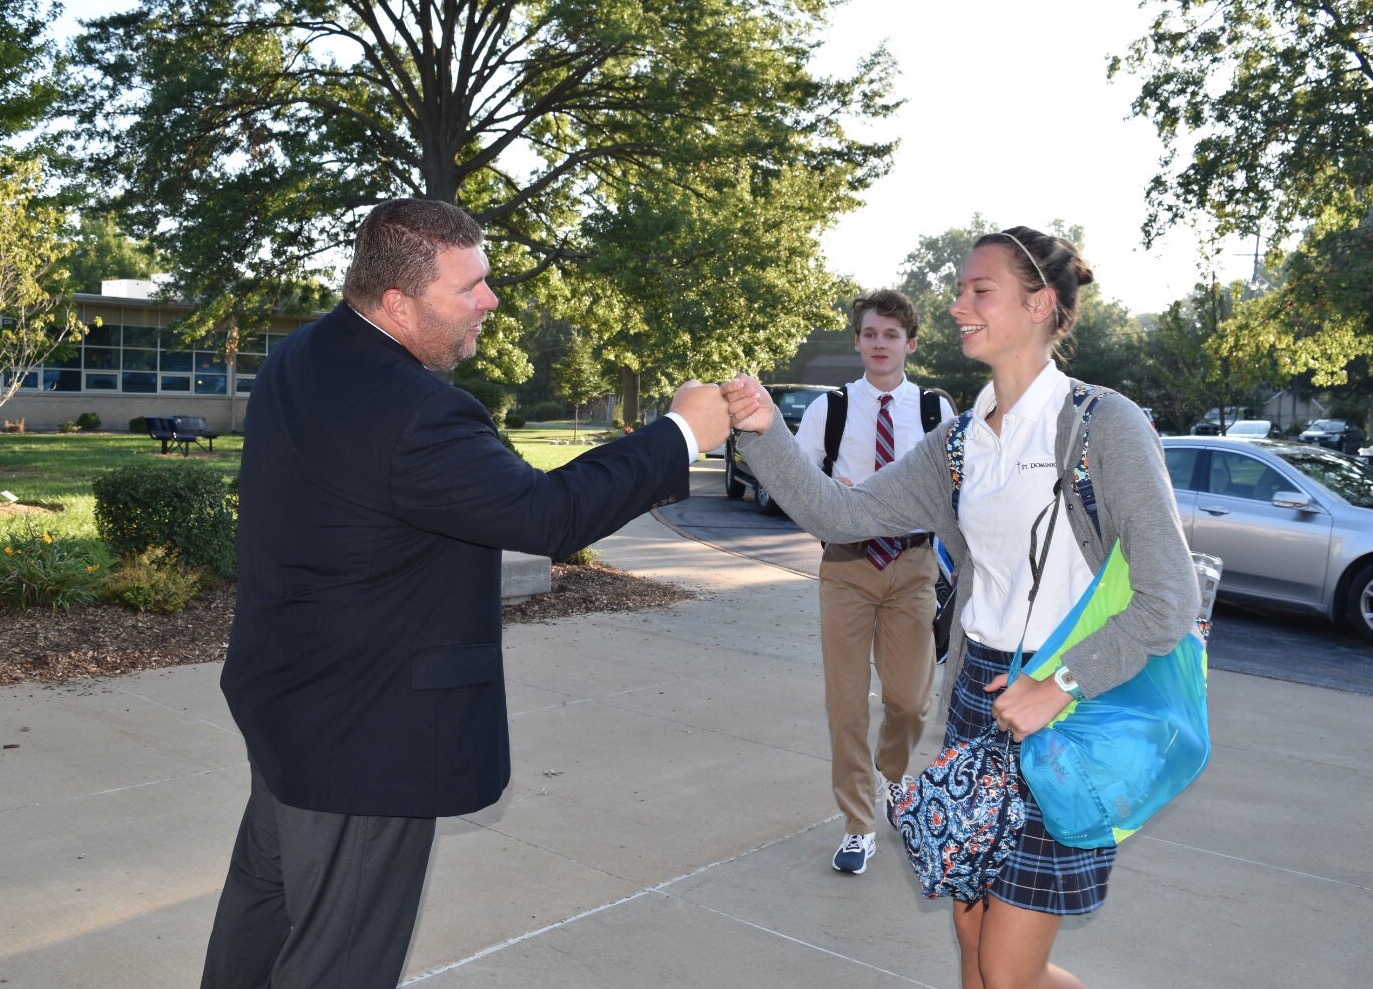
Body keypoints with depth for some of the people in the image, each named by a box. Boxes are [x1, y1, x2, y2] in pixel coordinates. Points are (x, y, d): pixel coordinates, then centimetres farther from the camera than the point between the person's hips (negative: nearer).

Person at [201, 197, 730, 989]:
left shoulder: (300, 359, 2)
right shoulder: (410, 413, -29)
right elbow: (549, 515, -26)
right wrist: (681, 433, -18)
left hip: (287, 699, 10)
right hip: (365, 733, -10)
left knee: (265, 895, 27)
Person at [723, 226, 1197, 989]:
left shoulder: (1103, 424, -12)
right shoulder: (960, 442, 6)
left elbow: (1169, 600, -15)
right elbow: (837, 514, 2)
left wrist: (1061, 686, -20)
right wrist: (764, 432, -11)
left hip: (1069, 709, -6)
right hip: (977, 696, 6)